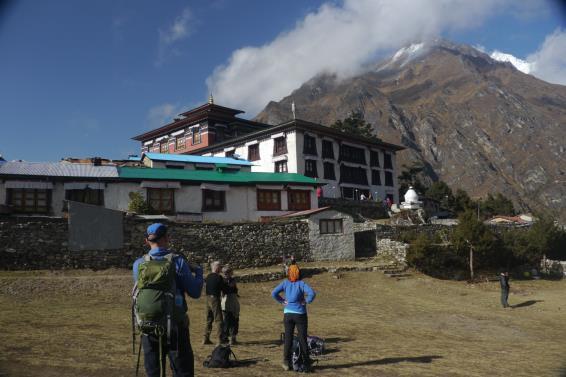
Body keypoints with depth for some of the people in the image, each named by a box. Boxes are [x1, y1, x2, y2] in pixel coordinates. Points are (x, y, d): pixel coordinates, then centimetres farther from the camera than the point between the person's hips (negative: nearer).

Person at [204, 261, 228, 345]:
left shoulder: (208, 276, 10)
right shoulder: (219, 277, -12)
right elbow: (224, 289, -9)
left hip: (208, 298, 7)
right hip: (215, 299, -7)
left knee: (209, 319, 15)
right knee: (218, 320, -3)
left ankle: (206, 339, 18)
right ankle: (221, 339, -2)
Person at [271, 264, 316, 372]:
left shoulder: (285, 283, -2)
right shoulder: (301, 283, -8)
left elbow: (274, 293, -8)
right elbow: (312, 293, -22)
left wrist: (282, 301, 1)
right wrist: (307, 301, -7)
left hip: (287, 313, 2)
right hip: (300, 314, -2)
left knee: (288, 338, 9)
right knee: (302, 338, 9)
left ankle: (286, 362, 6)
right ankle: (306, 362, 17)